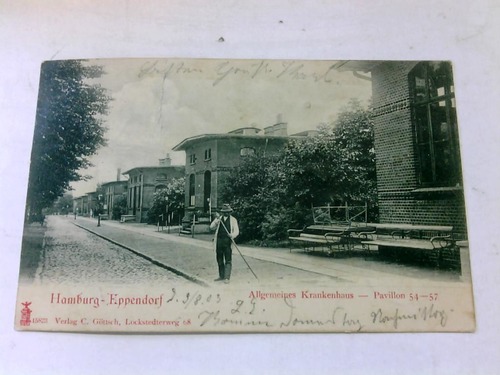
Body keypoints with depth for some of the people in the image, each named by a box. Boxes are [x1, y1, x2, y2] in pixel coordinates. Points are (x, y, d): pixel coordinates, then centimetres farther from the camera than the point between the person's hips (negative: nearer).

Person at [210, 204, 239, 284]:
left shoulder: (233, 219, 6)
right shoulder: (219, 218, 14)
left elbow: (236, 231, -1)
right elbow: (211, 227, 5)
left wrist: (232, 235, -23)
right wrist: (216, 221, -13)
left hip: (228, 241, -3)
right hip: (219, 241, 3)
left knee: (228, 260, -7)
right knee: (219, 260, 11)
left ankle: (227, 278, -5)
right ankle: (221, 276, 22)